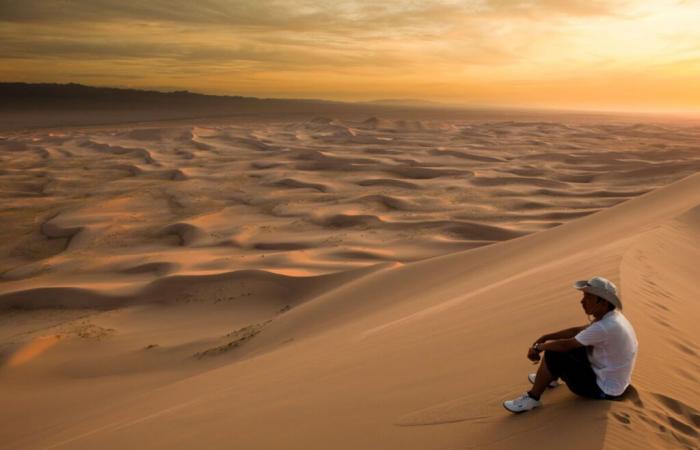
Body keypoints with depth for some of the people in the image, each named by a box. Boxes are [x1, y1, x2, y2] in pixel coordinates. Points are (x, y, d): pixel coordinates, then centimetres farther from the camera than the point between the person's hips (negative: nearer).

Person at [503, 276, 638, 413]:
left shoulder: (605, 327, -30)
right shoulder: (611, 317, -1)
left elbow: (566, 345, -23)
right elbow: (577, 331, 9)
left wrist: (538, 347, -8)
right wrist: (547, 337, 2)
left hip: (604, 389, -9)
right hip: (611, 380, 9)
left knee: (552, 355, -15)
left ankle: (532, 398, 3)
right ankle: (549, 378, 35)